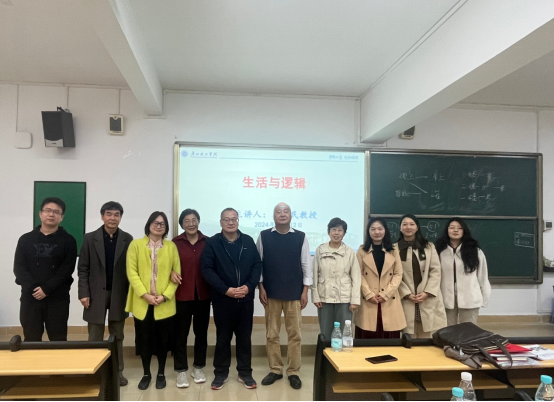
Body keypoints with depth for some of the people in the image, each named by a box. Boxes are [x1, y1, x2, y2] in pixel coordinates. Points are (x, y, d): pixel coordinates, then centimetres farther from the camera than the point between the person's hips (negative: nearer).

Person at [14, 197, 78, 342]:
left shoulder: (68, 240, 3)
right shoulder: (26, 239, 10)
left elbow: (67, 270, -6)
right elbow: (19, 268, 1)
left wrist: (46, 289, -16)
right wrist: (33, 288, -13)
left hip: (58, 298, -2)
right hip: (30, 298, 2)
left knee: (58, 340, 3)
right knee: (31, 341, 7)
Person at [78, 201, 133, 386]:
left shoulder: (127, 239, 1)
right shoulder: (90, 238, -1)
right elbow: (83, 268, -1)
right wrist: (84, 293, -8)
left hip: (119, 294, 1)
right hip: (96, 293, -1)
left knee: (117, 336, 11)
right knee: (95, 337, 7)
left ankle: (117, 372, 21)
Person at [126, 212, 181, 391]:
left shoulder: (171, 246, 3)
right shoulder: (136, 244, 0)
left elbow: (176, 274, 0)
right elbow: (132, 272, -5)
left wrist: (165, 296, -11)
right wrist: (145, 295, -14)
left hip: (164, 303, 1)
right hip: (142, 303, 0)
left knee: (162, 339, 9)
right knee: (144, 339, 8)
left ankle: (161, 374, 25)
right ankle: (146, 374, 26)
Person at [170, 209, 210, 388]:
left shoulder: (208, 242, 1)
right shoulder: (175, 243, -2)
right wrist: (171, 272, -17)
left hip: (203, 294, 2)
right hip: (181, 294, -1)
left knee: (201, 332, 12)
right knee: (180, 333, 5)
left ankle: (198, 368, 28)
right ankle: (181, 371, 20)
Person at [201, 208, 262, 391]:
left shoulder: (248, 241, 4)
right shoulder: (212, 243, -3)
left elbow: (257, 265, 2)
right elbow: (207, 269, -9)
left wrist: (249, 286, -13)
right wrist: (225, 289, -17)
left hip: (245, 299, 2)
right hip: (222, 299, -2)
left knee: (245, 337, 11)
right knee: (223, 337, 11)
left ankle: (245, 373, 24)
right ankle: (221, 373, 25)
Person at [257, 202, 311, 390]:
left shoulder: (300, 237, -1)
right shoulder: (264, 236, 0)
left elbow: (306, 265, 1)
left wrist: (305, 291, -3)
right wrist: (261, 288, -4)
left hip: (294, 293, 0)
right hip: (271, 293, 1)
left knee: (295, 334, 6)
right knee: (272, 334, 10)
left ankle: (293, 372, 19)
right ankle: (275, 370, 24)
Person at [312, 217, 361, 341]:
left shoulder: (350, 252, -1)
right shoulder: (320, 250, 1)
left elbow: (356, 277, -1)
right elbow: (315, 275, 3)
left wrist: (355, 300, -6)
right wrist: (315, 296, -1)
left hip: (344, 299, -1)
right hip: (324, 297, 1)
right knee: (325, 333, 7)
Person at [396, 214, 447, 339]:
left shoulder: (429, 246, 10)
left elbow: (436, 271, 3)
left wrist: (427, 292, -9)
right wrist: (407, 293, -10)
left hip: (429, 298, 1)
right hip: (407, 299, -1)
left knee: (429, 338, 2)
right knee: (410, 340, 0)